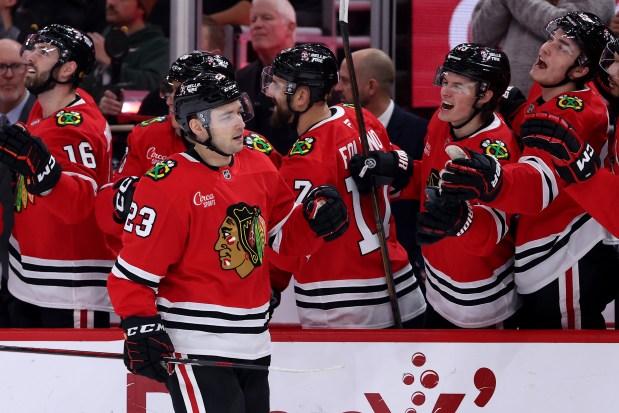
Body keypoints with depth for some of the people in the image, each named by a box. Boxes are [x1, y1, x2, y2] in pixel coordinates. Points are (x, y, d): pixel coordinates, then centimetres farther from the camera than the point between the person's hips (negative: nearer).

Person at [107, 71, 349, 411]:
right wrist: (142, 328, -23)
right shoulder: (167, 185, -15)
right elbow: (134, 271, -14)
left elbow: (287, 237, 17)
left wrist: (317, 219, -2)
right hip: (196, 348, -8)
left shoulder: (258, 167, 6)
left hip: (252, 344, 8)